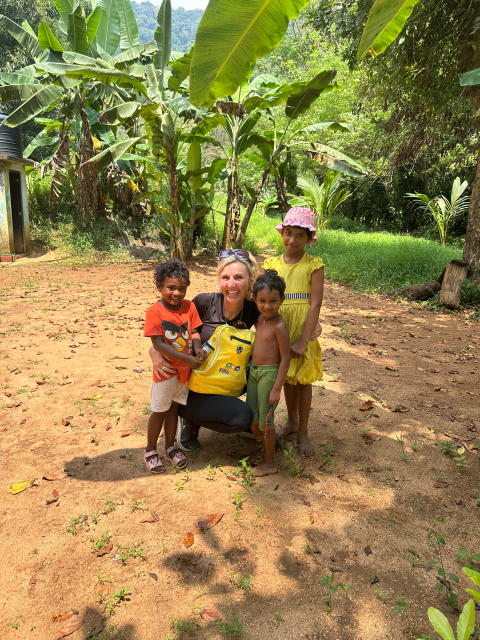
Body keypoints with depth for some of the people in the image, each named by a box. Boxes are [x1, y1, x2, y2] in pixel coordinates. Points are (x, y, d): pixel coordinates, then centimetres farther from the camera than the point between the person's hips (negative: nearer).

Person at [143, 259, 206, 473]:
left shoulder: (189, 307, -3)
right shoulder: (155, 311, -18)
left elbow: (194, 332, 2)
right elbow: (158, 344, -22)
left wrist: (198, 348, -20)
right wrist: (187, 359, -25)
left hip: (185, 370, 4)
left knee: (174, 408, 20)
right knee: (159, 411, 10)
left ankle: (170, 446, 38)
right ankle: (150, 451, 30)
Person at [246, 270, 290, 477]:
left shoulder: (279, 326, -20)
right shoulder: (259, 320, 4)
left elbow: (285, 359, -19)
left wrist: (276, 388, -19)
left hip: (270, 374, -8)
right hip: (254, 372, 8)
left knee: (265, 419, 5)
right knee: (252, 416, 17)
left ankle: (270, 462, 23)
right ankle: (262, 448, 40)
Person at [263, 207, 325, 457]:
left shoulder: (314, 265, -8)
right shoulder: (272, 264, 2)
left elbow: (315, 304, -13)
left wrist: (303, 341, -18)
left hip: (303, 333, -3)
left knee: (303, 381, 9)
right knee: (287, 378, 17)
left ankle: (303, 432, 25)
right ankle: (291, 422, 38)